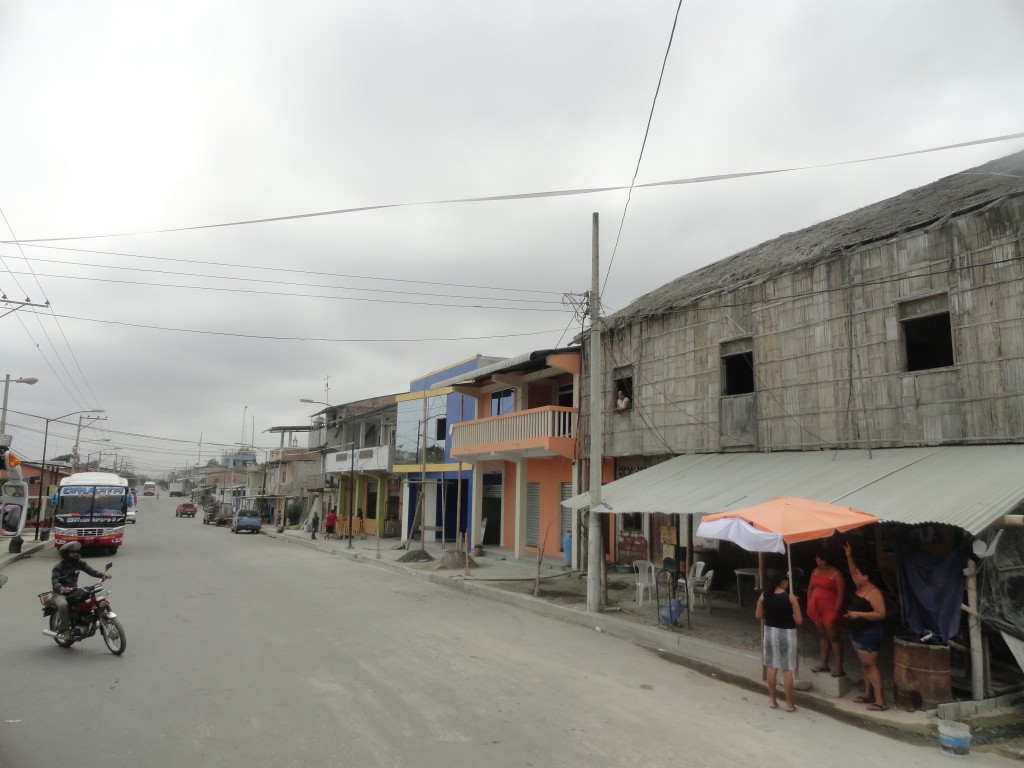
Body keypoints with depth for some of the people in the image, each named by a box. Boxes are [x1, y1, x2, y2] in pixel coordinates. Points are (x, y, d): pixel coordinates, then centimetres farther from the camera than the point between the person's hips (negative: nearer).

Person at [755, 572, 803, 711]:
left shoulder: (764, 595, -5)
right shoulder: (790, 597, -16)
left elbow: (758, 615, 3)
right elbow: (799, 620, -14)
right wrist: (788, 618, 6)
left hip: (770, 632, 3)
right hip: (787, 633, -3)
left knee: (772, 667, 15)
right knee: (787, 669, 6)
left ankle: (772, 700, 23)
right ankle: (789, 703, 14)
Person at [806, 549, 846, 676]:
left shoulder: (836, 574, -13)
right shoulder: (815, 571, 9)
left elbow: (841, 594, -15)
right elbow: (810, 588, 16)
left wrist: (836, 610, -17)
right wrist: (809, 605, 12)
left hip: (829, 608, -7)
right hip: (816, 608, 7)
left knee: (833, 636, -4)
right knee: (823, 635, 14)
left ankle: (839, 667, 1)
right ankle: (823, 664, 22)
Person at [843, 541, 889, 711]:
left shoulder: (873, 592, -20)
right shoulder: (859, 588, 6)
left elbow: (881, 614, -24)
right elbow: (853, 572, 20)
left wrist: (859, 614, -28)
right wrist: (848, 555, 12)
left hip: (868, 634, -9)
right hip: (856, 633, 9)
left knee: (870, 665, -9)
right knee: (865, 665, 14)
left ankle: (880, 701, -7)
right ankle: (868, 694, 22)